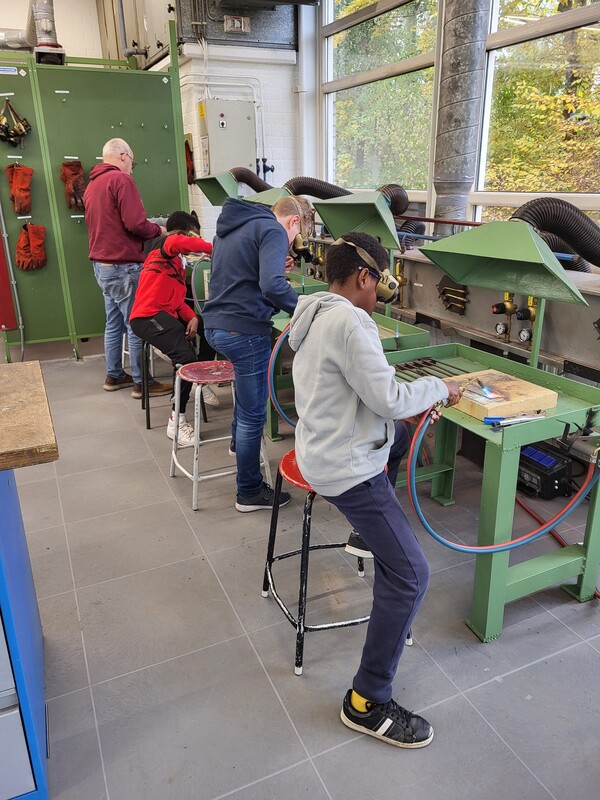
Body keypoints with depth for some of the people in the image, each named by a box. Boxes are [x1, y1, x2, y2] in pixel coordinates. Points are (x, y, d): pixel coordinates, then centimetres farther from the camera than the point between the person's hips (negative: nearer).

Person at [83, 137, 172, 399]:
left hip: (101, 264, 9)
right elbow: (136, 223, -20)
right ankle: (141, 383, 3)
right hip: (123, 266, -9)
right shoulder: (121, 179, -11)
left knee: (114, 323, 16)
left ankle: (114, 376, 25)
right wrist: (158, 230, -1)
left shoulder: (92, 184, 15)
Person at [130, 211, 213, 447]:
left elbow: (177, 298, 15)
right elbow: (178, 243, -30)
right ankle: (176, 422, -20)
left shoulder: (178, 262, 26)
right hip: (149, 315, -10)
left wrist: (192, 317, -3)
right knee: (186, 357, -26)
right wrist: (210, 247, -19)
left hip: (168, 315, 10)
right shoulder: (165, 244, -1)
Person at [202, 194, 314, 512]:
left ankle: (238, 440, 50)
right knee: (253, 414, 3)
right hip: (244, 330, -9)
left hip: (215, 325, 9)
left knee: (247, 374, 36)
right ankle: (249, 492, 16)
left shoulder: (234, 224, 16)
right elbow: (272, 285, -27)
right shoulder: (273, 232, -12)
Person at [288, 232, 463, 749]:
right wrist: (439, 388, -8)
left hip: (321, 448, 10)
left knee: (405, 434, 35)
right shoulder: (349, 324, -22)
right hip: (348, 469, -10)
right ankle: (367, 703, 4)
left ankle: (373, 529, 45)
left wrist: (407, 409, 12)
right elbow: (389, 397, -25)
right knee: (410, 575, -8)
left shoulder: (315, 317, 9)